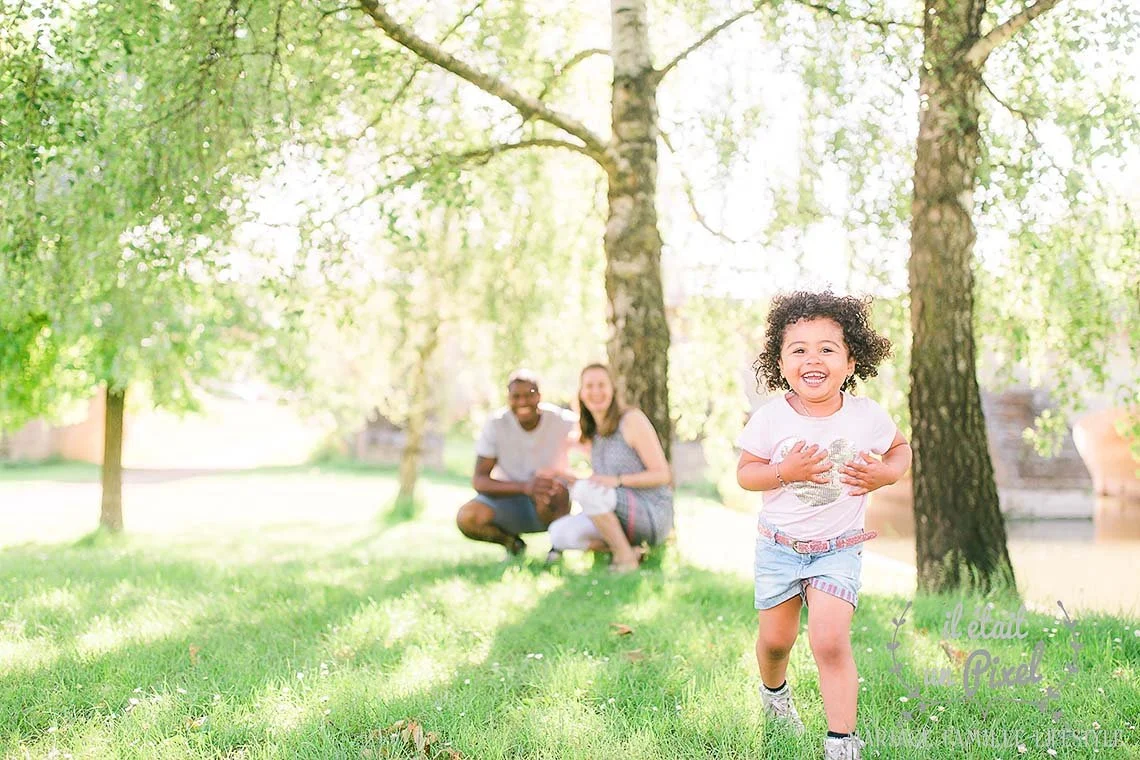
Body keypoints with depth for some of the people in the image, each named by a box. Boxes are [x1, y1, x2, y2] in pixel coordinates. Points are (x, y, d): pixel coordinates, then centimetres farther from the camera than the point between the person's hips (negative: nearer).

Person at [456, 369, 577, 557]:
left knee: (546, 492, -38)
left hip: (552, 503, -1)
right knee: (466, 518, -28)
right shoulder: (496, 424, -13)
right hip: (509, 498, 2)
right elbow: (479, 480, -17)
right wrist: (524, 487, -33)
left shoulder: (563, 421, -14)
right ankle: (510, 541, 5)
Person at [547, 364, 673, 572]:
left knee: (585, 490, -29)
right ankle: (628, 548, -2)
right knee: (559, 534, -14)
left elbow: (662, 475, -11)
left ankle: (625, 556, -16)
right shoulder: (593, 433, 13)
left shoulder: (632, 419, -7)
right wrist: (575, 480, -2)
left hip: (652, 514, -7)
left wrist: (617, 480, -24)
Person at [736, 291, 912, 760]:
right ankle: (773, 690, 49)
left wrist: (884, 475, -13)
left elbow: (901, 448, 9)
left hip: (839, 549, -1)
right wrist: (785, 471, -24)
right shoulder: (770, 418, -14)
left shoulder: (868, 417, -11)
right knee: (776, 639, 15)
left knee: (830, 642, -16)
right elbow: (744, 474, -6)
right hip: (779, 545, 1)